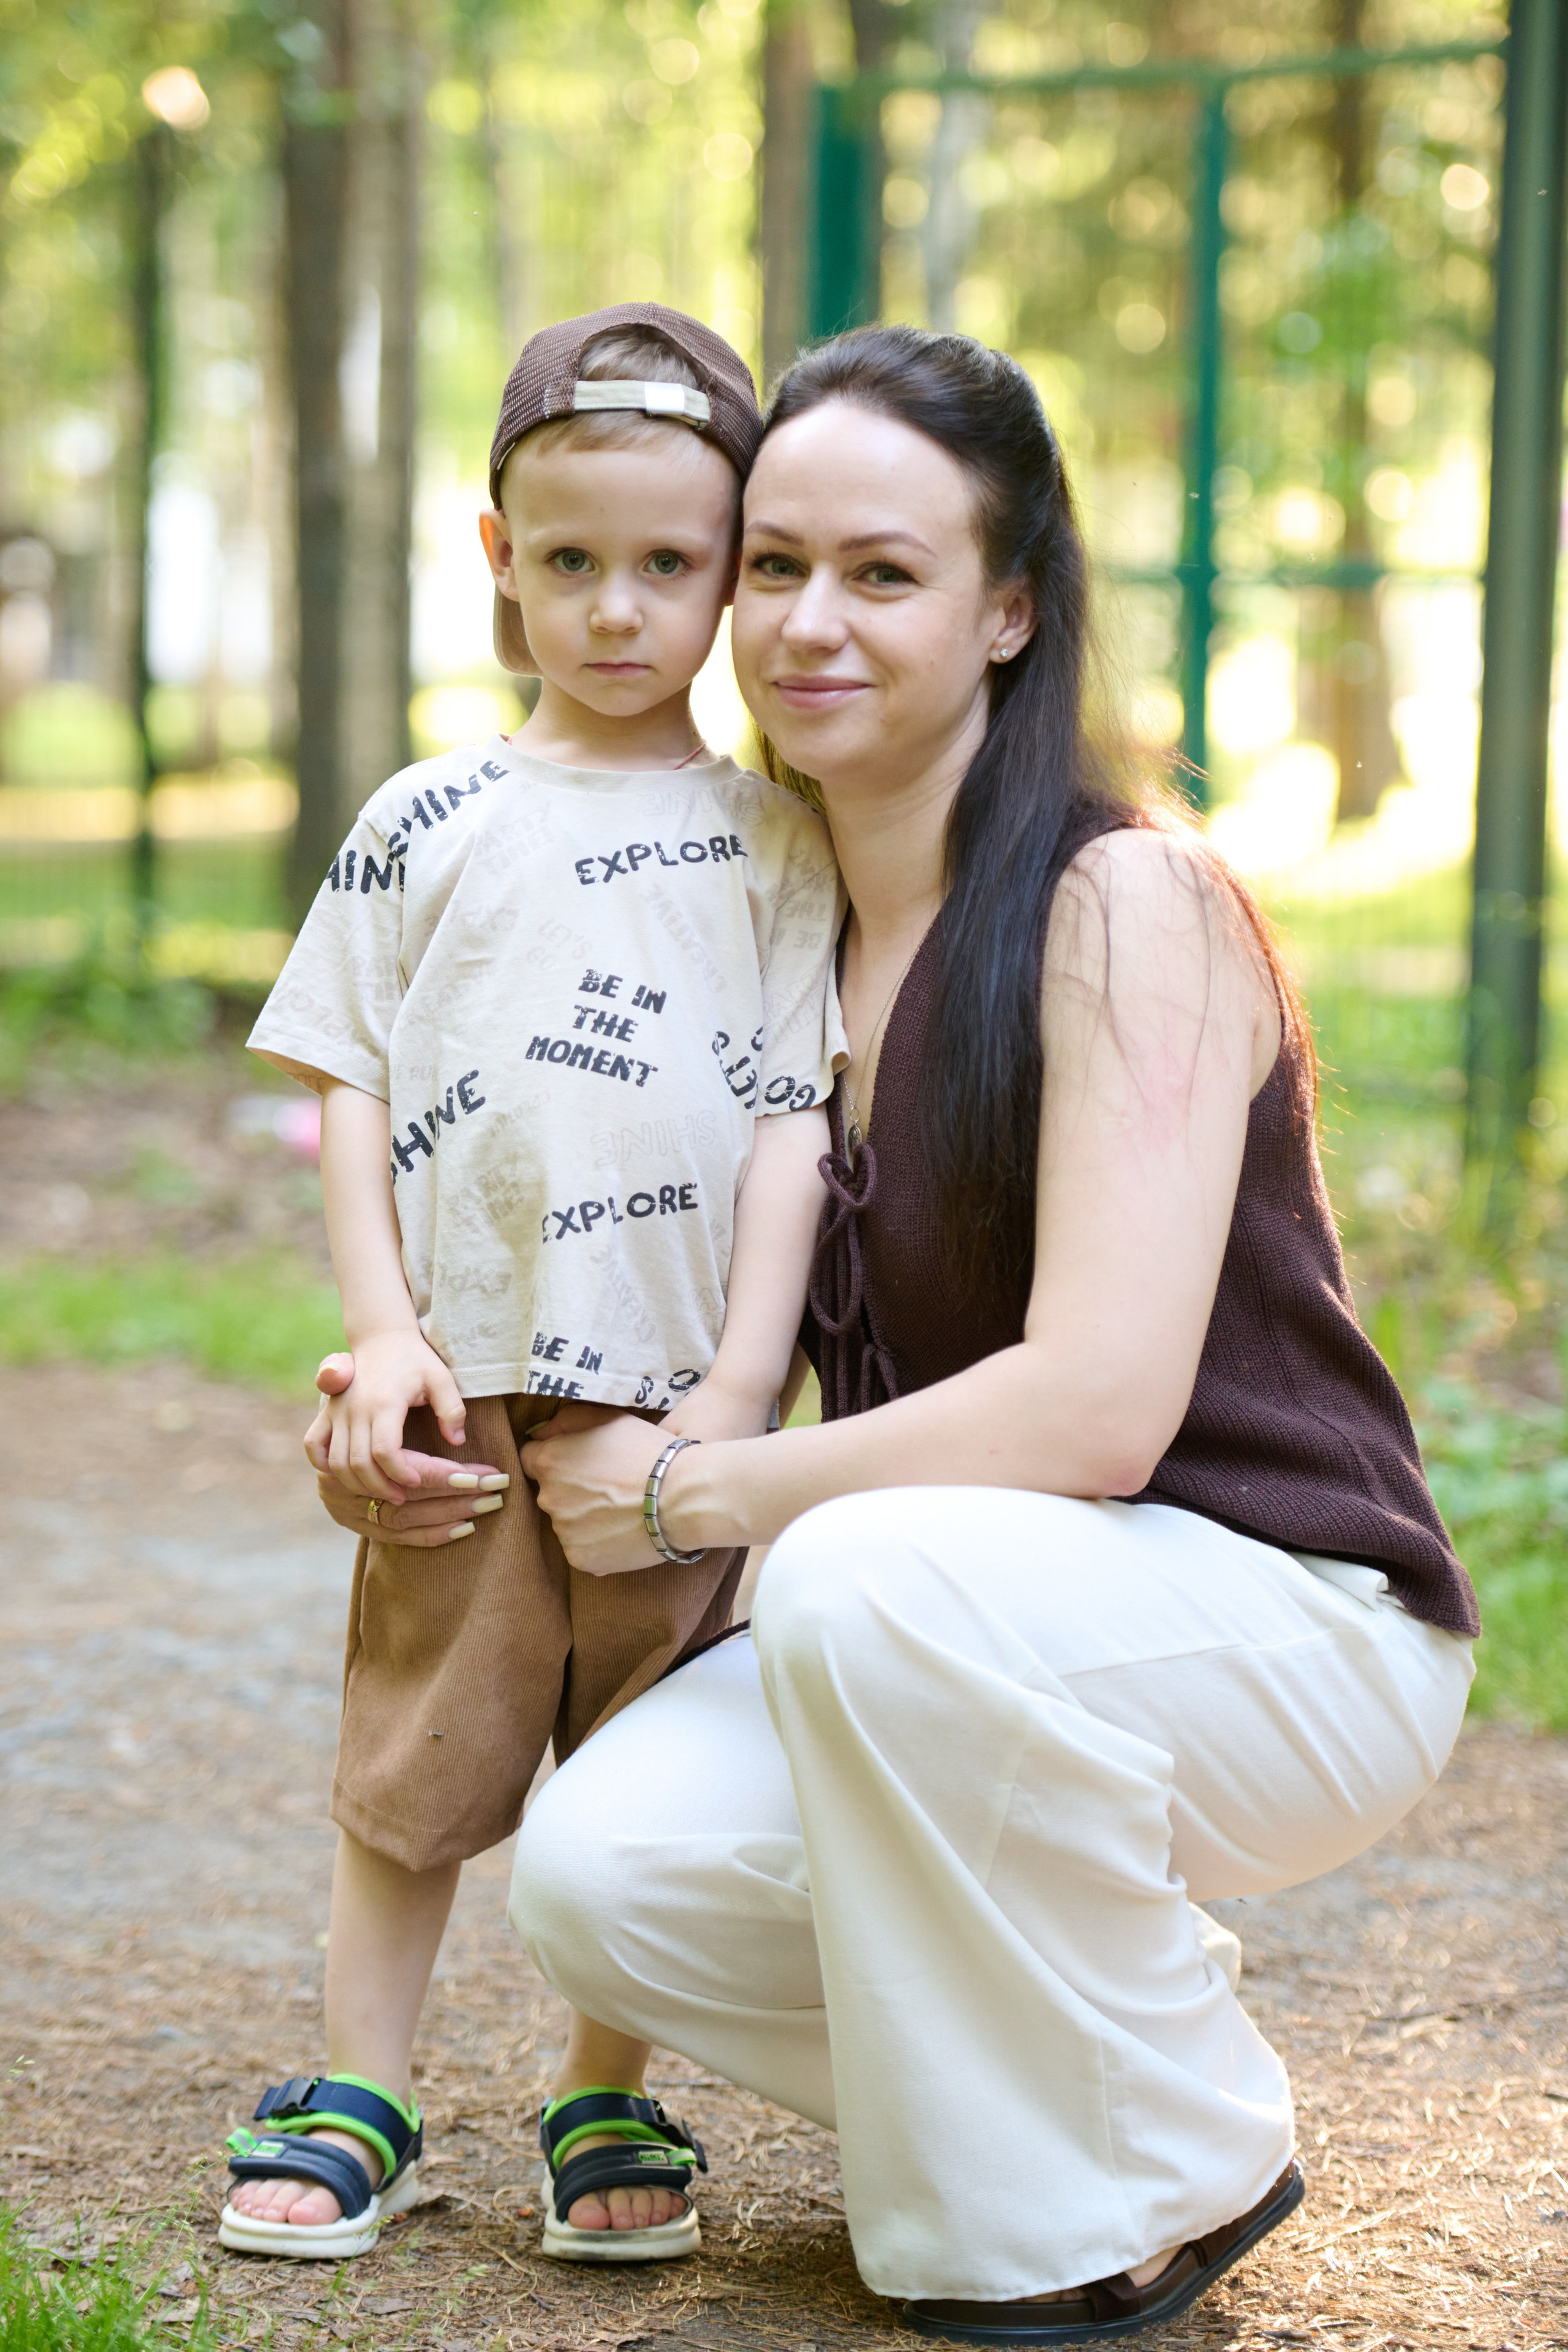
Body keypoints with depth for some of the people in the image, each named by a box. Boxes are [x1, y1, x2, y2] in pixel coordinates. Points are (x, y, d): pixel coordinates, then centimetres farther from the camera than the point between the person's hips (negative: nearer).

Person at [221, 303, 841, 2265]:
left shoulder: (774, 842, 5)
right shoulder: (426, 826, 7)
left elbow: (794, 1124, 1)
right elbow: (352, 1095, 6)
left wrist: (742, 1386, -8)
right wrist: (382, 1332, -5)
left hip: (679, 1396, 0)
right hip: (463, 1393, 0)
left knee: (643, 1774, 7)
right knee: (414, 1753, 7)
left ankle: (606, 2106, 21)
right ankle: (355, 2101, 19)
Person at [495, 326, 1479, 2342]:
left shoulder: (1127, 906, -16)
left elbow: (1094, 1405, -25)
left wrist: (692, 1494, -17)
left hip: (1286, 1628, -6)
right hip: (937, 1645, 6)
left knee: (873, 1580, -36)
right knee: (595, 1875, -19)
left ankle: (1170, 2172, -12)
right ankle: (1013, 2104, 9)